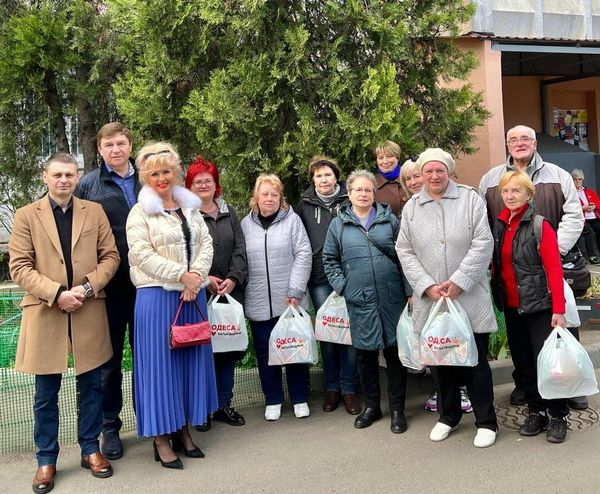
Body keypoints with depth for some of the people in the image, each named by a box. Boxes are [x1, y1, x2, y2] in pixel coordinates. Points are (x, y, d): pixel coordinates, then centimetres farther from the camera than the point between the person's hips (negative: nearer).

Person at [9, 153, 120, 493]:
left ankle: (91, 449, 26)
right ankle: (47, 459, 22)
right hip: (45, 313, -1)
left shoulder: (95, 211, 7)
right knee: (46, 393, 8)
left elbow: (111, 256, 5)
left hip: (89, 312, 1)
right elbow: (19, 267, -3)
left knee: (92, 386, 10)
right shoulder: (26, 216, 3)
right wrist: (57, 293, -15)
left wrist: (89, 287, -11)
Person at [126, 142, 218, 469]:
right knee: (161, 362, 0)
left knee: (191, 359, 9)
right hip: (157, 296, -5)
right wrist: (182, 275, -17)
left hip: (193, 295, 5)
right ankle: (160, 438, 10)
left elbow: (206, 245, 6)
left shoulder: (190, 207, 13)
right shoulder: (140, 212, -2)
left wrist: (197, 276, -11)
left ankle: (183, 430, 22)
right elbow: (142, 254, -12)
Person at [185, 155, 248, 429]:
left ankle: (223, 404, 20)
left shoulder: (229, 213, 14)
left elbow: (240, 249, 7)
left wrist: (233, 279, -7)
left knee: (228, 348, 7)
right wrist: (204, 279, -15)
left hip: (230, 291, 4)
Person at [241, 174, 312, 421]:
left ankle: (300, 399, 23)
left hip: (290, 300, -2)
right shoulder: (245, 224, 6)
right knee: (265, 352, 9)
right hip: (258, 303, 2)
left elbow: (303, 254, -5)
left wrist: (295, 291, -10)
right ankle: (273, 400, 24)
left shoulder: (292, 220, 0)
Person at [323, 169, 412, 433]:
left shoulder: (389, 219, 6)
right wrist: (342, 286, -1)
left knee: (395, 351, 5)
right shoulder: (338, 224, 7)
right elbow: (330, 260, 11)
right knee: (365, 353, 9)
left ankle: (397, 409, 18)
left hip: (392, 298, 0)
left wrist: (410, 291, 0)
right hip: (359, 301, 1)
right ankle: (371, 405, 26)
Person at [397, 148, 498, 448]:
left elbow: (483, 243, -7)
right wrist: (427, 286, -8)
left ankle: (486, 421, 16)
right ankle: (448, 416, 30)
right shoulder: (411, 207, 7)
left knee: (476, 360, 1)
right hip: (431, 299, 3)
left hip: (469, 297, -2)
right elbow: (405, 251, 4)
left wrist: (458, 282, -13)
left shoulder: (470, 199, 0)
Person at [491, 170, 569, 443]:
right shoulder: (498, 225, 6)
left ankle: (557, 416, 15)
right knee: (523, 362, 11)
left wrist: (558, 310, -17)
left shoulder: (540, 225, -10)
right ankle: (536, 412, 25)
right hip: (511, 307, 5)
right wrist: (498, 295, 4)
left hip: (539, 306, -5)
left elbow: (554, 269, -13)